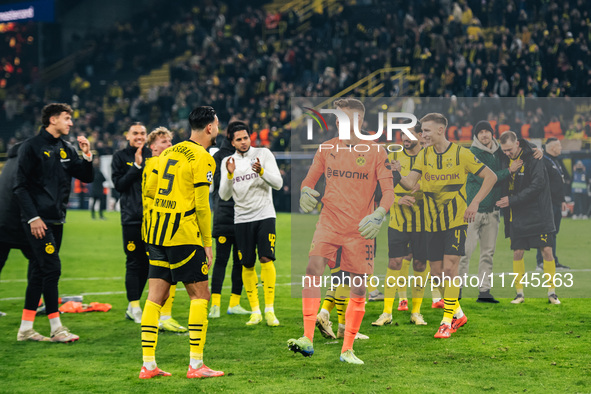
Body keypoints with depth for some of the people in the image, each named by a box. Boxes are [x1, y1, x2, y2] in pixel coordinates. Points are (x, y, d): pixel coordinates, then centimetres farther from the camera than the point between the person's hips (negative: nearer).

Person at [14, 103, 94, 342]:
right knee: (51, 269, -11)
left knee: (39, 273, 9)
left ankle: (25, 329, 13)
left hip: (57, 221, 7)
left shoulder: (66, 149, 14)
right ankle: (56, 328, -8)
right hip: (38, 221, -7)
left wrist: (87, 155, -2)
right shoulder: (32, 147, -7)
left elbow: (86, 177, 15)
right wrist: (33, 217, -16)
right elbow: (20, 186, -10)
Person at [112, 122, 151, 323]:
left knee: (147, 262, 6)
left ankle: (132, 307, 17)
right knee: (134, 262, -5)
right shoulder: (120, 157, 3)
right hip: (131, 217, -3)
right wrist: (137, 166, -14)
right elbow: (119, 184, -6)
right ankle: (134, 307, -1)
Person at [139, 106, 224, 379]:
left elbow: (150, 189, 16)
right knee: (200, 296, 1)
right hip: (184, 235, -7)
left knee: (155, 297, 6)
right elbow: (202, 205, -12)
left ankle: (148, 365, 5)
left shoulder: (169, 152, 14)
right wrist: (207, 242, -5)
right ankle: (196, 364, -2)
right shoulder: (202, 159, -9)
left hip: (157, 233, 7)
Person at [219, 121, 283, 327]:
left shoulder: (264, 154, 0)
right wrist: (229, 174, -15)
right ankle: (255, 311, 10)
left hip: (264, 215, -2)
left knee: (266, 259, -14)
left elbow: (278, 183, -5)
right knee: (247, 265, 1)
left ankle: (269, 309, -10)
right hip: (242, 219, 2)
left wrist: (261, 171, -22)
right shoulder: (227, 162, 6)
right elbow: (224, 195, 1)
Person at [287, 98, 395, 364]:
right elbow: (310, 179, 15)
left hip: (360, 230, -1)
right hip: (329, 223, 1)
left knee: (358, 287, 3)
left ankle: (347, 350, 15)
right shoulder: (327, 148, 8)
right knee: (313, 268, -22)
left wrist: (379, 215, -20)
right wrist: (305, 192, -8)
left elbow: (388, 191, -2)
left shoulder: (376, 152, 0)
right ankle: (307, 340, -25)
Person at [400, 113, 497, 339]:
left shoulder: (461, 154, -7)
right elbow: (410, 184, -7)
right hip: (432, 223, 5)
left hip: (456, 220, -5)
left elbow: (490, 177, -1)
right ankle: (458, 313, 24)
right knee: (437, 273, 5)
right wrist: (395, 176, -29)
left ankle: (447, 321, -9)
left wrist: (475, 203, -9)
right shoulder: (424, 155, 4)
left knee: (450, 268, -14)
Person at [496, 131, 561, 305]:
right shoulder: (506, 161, 5)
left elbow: (536, 186, -18)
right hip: (517, 216, 4)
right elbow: (504, 185, 16)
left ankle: (552, 292, 4)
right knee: (517, 253, 2)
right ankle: (519, 293, 10)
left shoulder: (533, 160, -11)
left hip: (538, 215, -4)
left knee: (547, 251, -5)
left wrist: (512, 200, -20)